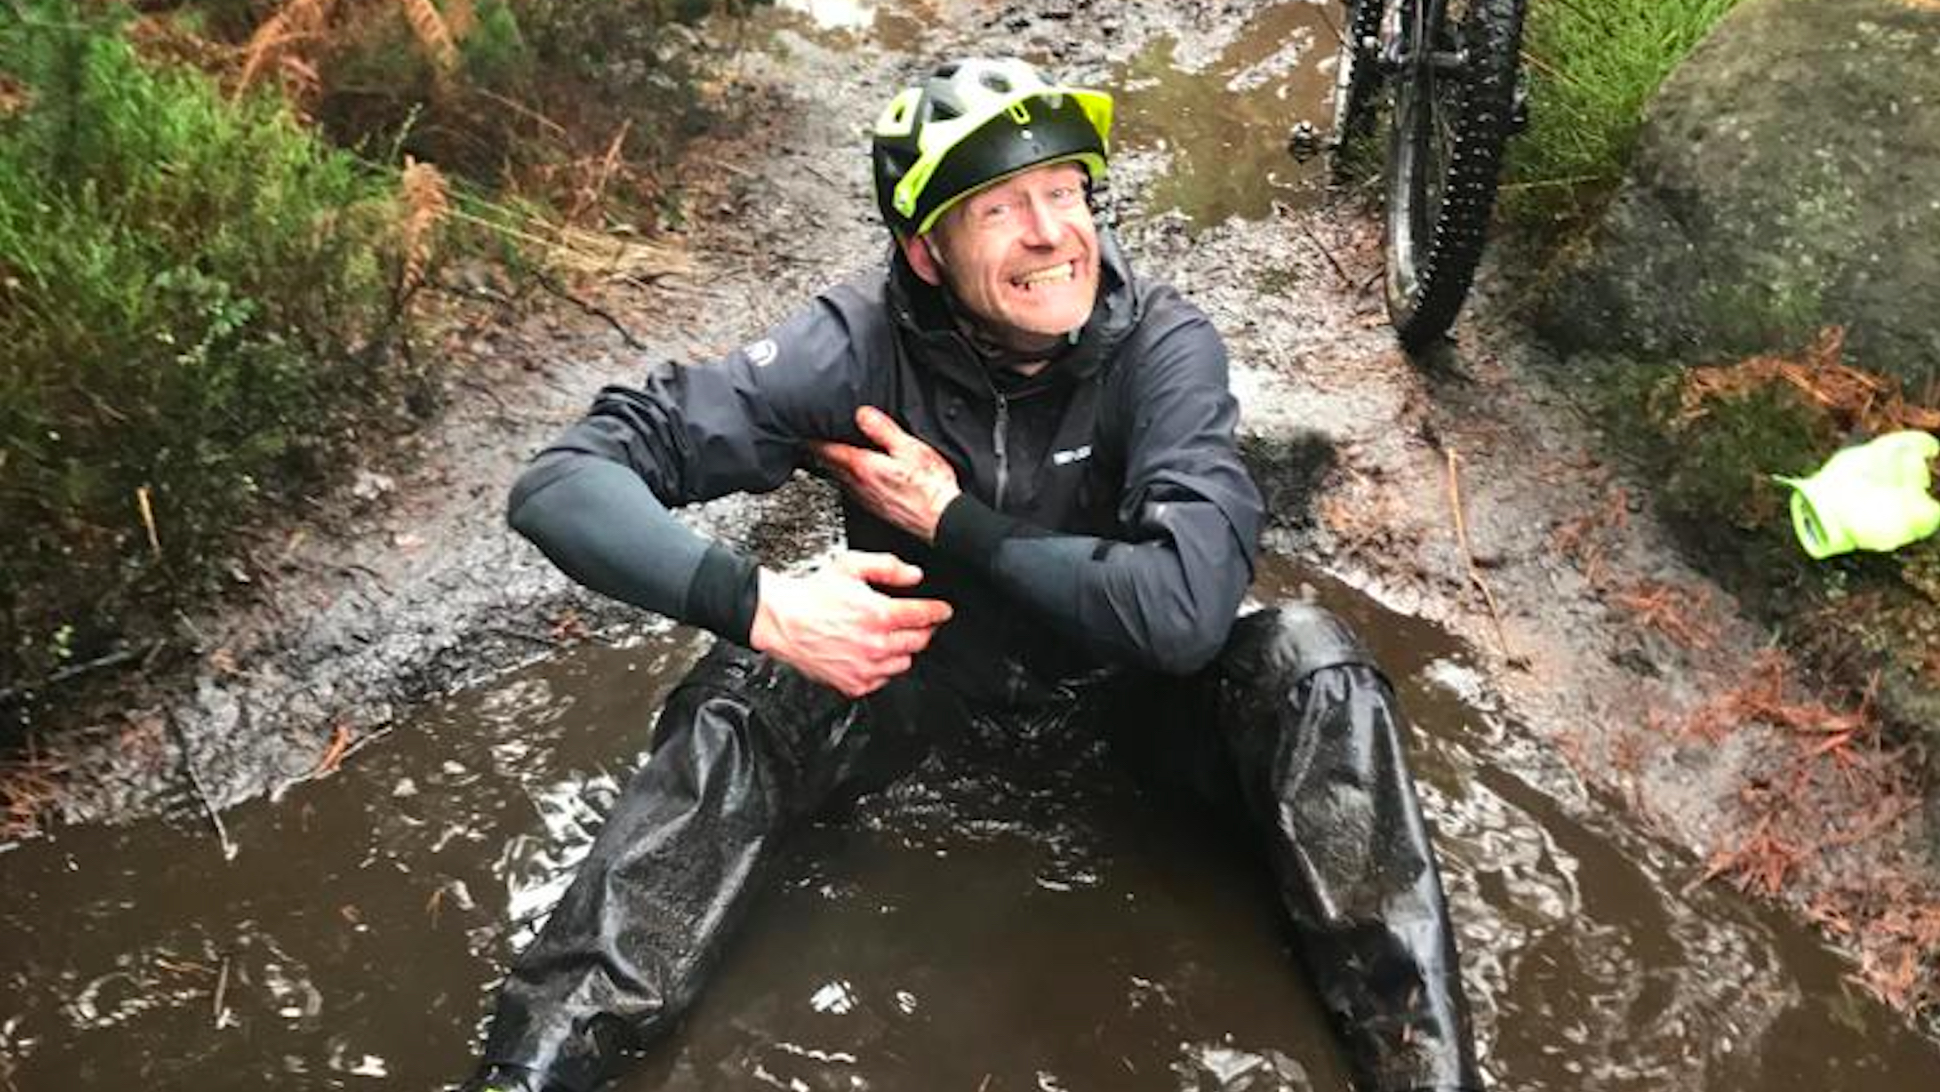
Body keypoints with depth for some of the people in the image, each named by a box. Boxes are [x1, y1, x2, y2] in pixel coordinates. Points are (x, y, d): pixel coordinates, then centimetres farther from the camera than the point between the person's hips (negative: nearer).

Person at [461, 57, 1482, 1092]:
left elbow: (1185, 605, -36)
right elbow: (565, 480, -30)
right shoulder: (861, 343, -25)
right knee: (735, 706, -27)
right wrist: (759, 603, -46)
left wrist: (949, 521, -29)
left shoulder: (1163, 343, -24)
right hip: (924, 643, 0)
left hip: (1116, 656, 0)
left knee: (1309, 659, -27)